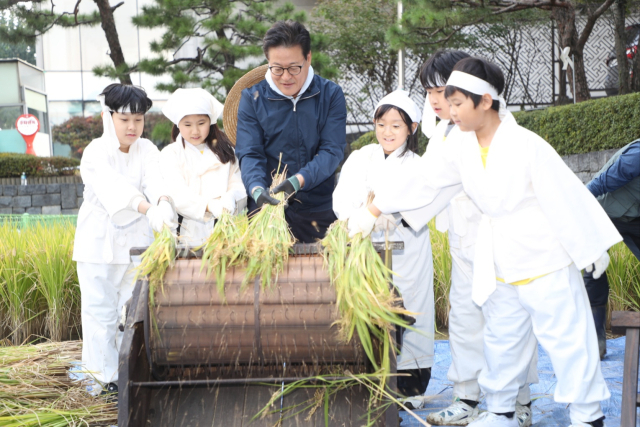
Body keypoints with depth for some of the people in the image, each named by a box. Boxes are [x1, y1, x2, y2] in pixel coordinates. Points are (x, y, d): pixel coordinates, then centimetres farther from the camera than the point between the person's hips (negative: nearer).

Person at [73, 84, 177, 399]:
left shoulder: (146, 150, 2)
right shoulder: (96, 152, -12)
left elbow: (155, 179, -19)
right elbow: (113, 185, -31)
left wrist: (163, 202, -43)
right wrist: (148, 208, -48)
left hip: (137, 241, 4)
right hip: (99, 243, -4)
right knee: (101, 309, 0)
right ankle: (105, 375, 12)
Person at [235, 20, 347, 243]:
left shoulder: (331, 95, 0)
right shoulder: (252, 98, 1)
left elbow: (332, 151, -9)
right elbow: (249, 155, -5)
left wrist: (298, 181, -25)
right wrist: (257, 190, -25)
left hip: (319, 210, 0)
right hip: (266, 209, 0)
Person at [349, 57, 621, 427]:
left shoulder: (526, 145, -19)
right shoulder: (463, 150, 0)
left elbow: (565, 196, -15)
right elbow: (421, 181, 6)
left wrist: (590, 249, -10)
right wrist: (373, 210, 6)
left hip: (547, 264, -6)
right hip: (500, 269, 7)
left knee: (567, 339, 2)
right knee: (502, 340, 18)